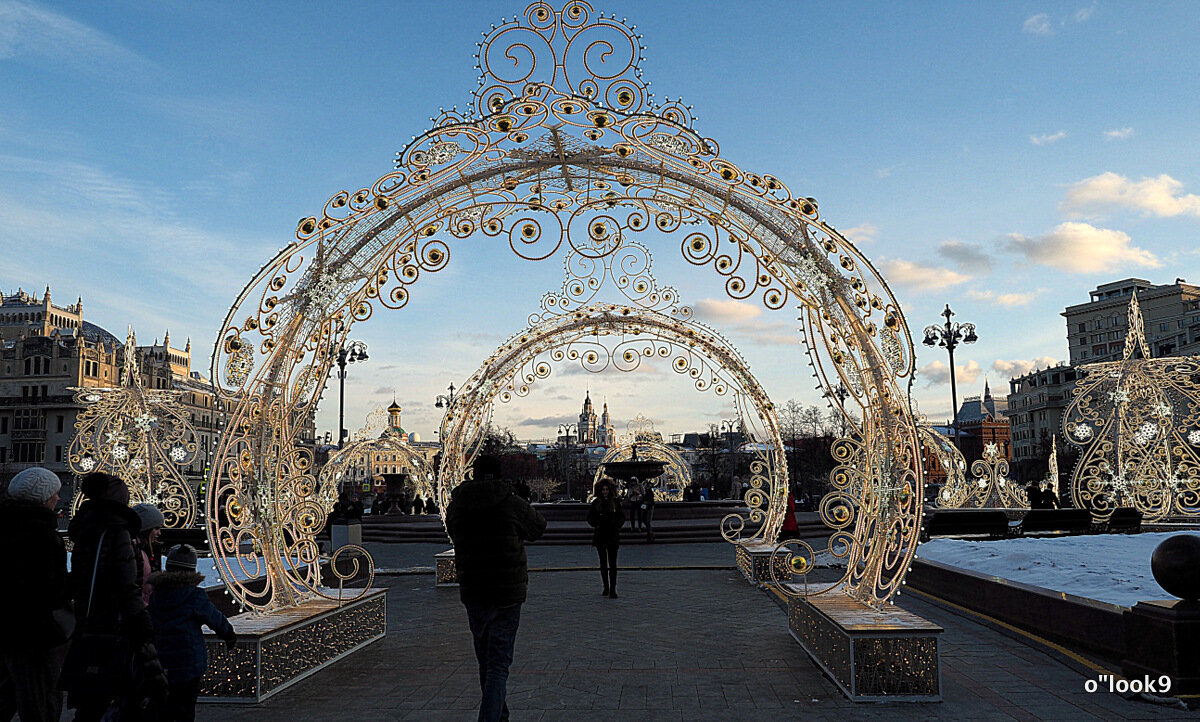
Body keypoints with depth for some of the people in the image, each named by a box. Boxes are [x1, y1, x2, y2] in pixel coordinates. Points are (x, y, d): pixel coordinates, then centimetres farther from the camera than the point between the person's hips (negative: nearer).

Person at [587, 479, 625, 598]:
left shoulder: (615, 502, 2)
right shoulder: (596, 502, 5)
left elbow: (622, 517, 6)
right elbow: (590, 518, 9)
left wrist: (616, 526, -11)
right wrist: (596, 523, -10)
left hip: (612, 536, -2)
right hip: (600, 535, 2)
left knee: (612, 563, -5)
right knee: (603, 562, 10)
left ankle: (612, 589, -4)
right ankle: (606, 588, 19)